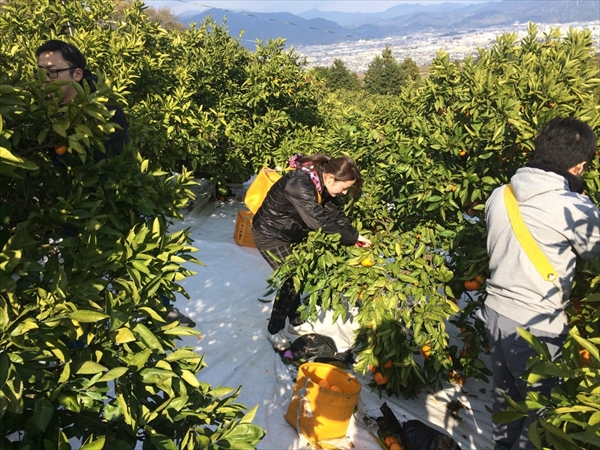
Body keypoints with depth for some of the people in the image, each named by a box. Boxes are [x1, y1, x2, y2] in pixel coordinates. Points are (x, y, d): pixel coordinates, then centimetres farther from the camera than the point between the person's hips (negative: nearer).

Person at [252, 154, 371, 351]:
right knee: (290, 280, -7)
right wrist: (353, 236, -32)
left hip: (291, 233, 8)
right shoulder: (299, 185, -36)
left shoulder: (321, 183, -9)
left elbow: (335, 213, -6)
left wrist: (353, 236, -18)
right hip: (270, 235, -8)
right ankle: (274, 330, 12)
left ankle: (296, 323, 31)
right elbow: (320, 221, -40)